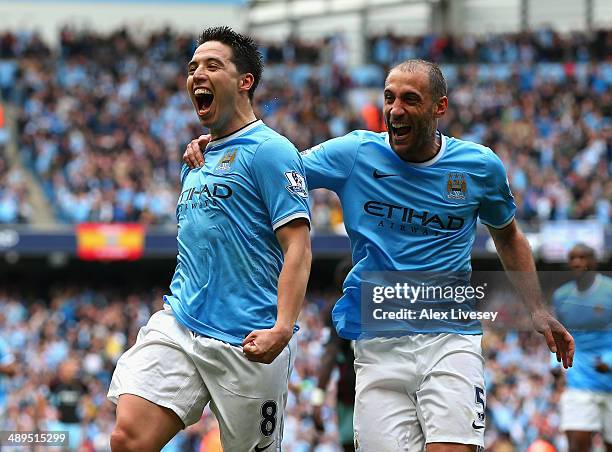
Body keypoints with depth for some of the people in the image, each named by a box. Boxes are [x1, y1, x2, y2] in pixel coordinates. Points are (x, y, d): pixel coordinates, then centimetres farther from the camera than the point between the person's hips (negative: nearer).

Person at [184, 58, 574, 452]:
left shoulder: (480, 166, 5)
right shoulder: (354, 154, 3)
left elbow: (507, 236, 21)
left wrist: (539, 311, 16)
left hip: (451, 339, -1)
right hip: (378, 345, 1)